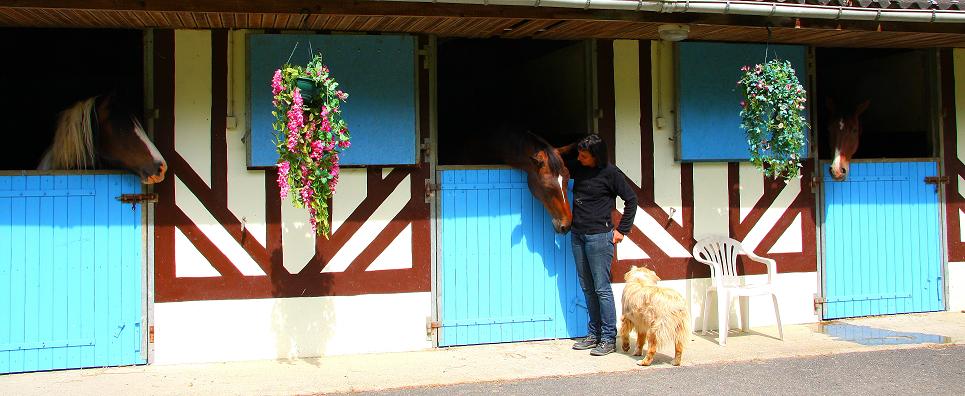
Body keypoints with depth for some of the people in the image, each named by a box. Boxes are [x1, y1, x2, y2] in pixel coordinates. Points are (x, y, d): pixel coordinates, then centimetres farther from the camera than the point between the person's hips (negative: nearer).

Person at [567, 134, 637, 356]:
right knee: (587, 287, 11)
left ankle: (609, 339, 1)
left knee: (601, 288, -5)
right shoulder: (578, 168, 7)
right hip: (578, 235, 7)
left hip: (599, 236, -7)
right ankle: (593, 334, 20)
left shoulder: (610, 173, -9)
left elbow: (631, 199, -3)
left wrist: (622, 230, -4)